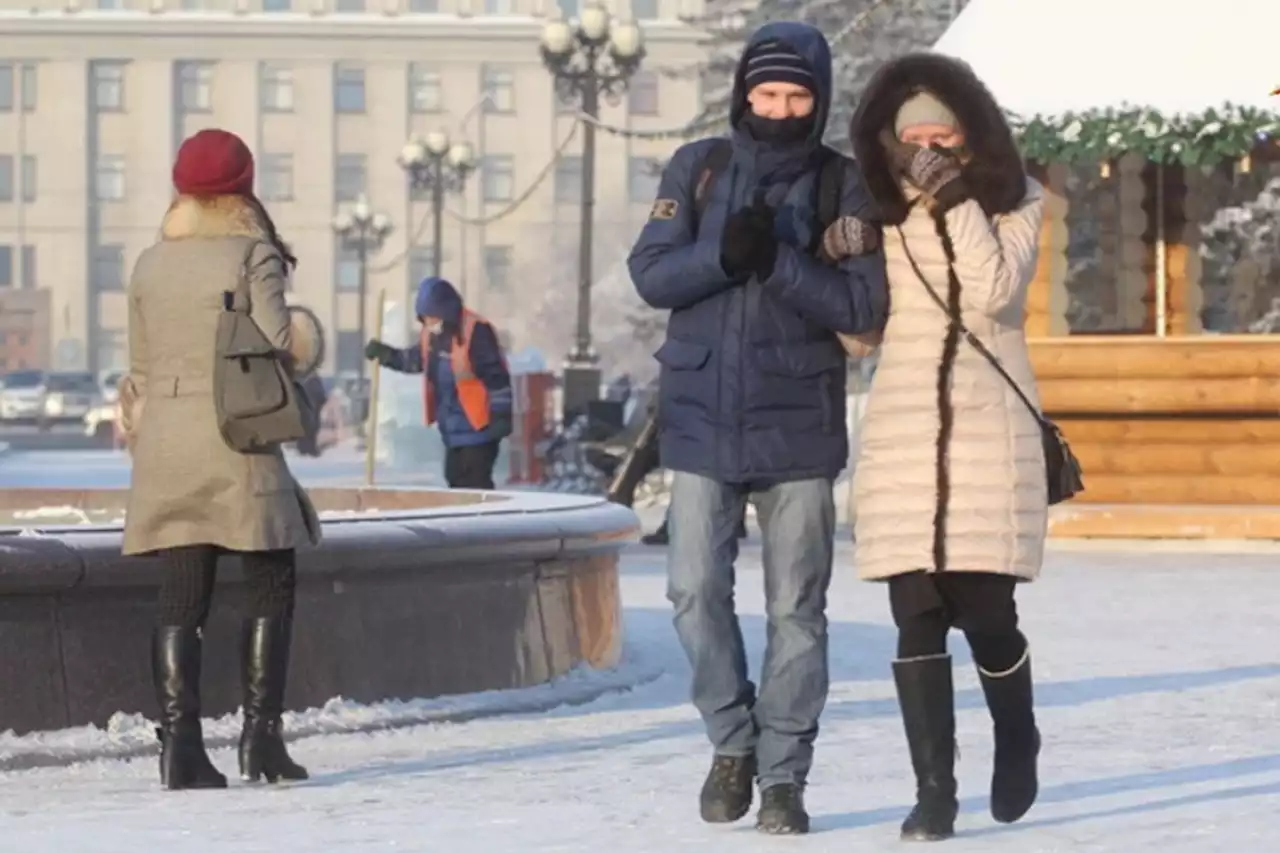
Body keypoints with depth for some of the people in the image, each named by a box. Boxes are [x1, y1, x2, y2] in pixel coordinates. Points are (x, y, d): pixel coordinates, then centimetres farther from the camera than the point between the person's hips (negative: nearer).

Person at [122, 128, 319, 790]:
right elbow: (274, 345, -11)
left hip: (166, 441, 4)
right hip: (237, 438, -4)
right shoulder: (254, 253, -5)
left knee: (180, 597, 4)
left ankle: (180, 743, -3)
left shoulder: (150, 265, 10)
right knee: (270, 589, 5)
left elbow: (140, 368, 13)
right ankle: (260, 735, -2)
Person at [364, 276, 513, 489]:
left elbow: (496, 375, -19)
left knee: (476, 487, -10)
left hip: (478, 426, -9)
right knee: (455, 481, 14)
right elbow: (414, 360, 25)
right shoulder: (431, 334, 8)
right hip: (452, 429, 9)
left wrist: (501, 415, -20)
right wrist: (384, 354, 8)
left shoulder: (476, 331, -19)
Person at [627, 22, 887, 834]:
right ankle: (733, 742, 19)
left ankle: (784, 774, 8)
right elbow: (651, 272, -3)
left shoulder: (844, 185, -2)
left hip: (799, 426, -1)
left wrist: (778, 263, -22)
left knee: (796, 608, 1)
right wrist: (722, 255, -21)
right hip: (703, 420, 1)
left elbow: (864, 305, -8)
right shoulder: (698, 168, 3)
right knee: (696, 591, -1)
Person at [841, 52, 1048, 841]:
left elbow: (995, 292, -14)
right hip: (903, 433, 2)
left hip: (990, 430, -2)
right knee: (918, 618, -5)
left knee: (985, 612, -3)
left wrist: (957, 201, -15)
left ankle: (1017, 743, 26)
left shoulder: (1016, 206, 2)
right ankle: (934, 791, -3)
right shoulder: (882, 211, 8)